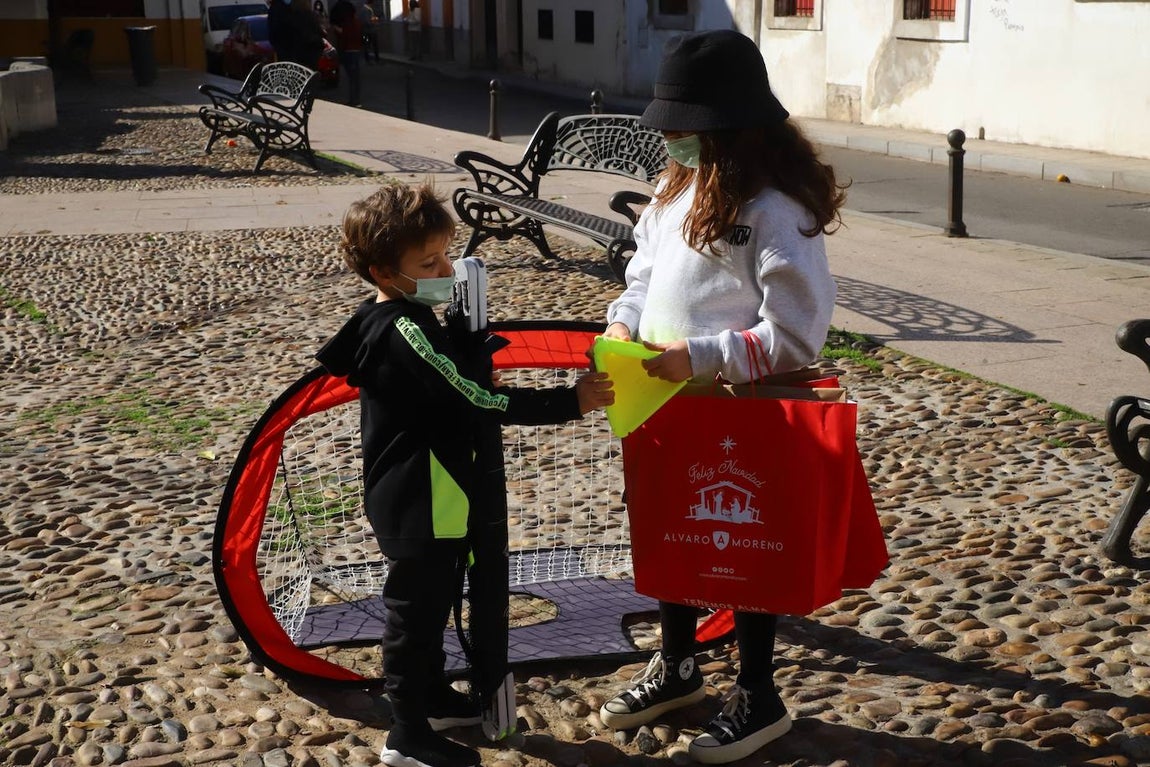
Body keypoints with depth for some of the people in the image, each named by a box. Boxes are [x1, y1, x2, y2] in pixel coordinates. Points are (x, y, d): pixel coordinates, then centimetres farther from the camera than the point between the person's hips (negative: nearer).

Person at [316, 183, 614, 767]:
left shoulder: (382, 322, 5)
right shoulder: (407, 331, -26)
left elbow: (451, 387, 16)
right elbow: (482, 400, -29)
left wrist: (471, 346, -2)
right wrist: (571, 402, -27)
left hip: (420, 500, 10)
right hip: (422, 507, -10)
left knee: (433, 600, 24)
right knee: (417, 610, 3)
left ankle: (432, 696, 42)